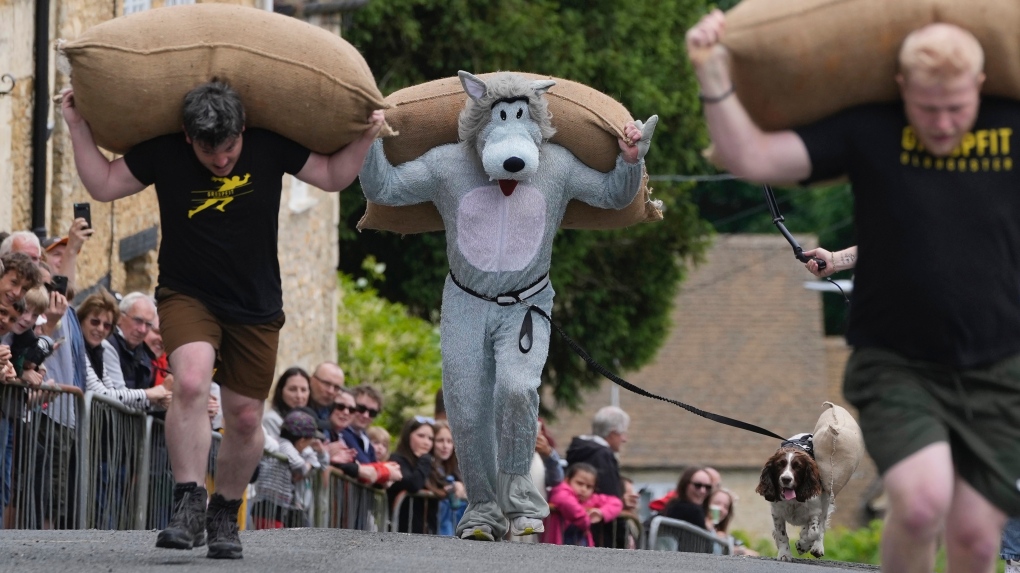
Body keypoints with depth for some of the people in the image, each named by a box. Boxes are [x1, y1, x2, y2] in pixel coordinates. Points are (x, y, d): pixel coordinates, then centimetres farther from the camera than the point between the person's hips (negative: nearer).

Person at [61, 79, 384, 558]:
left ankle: (225, 517, 27)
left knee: (245, 418, 5)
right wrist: (78, 127, -8)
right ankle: (188, 508, -25)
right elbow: (103, 185, 0)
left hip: (256, 307, 2)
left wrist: (367, 136, -10)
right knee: (191, 382, -28)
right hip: (187, 297, -2)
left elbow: (333, 176, 3)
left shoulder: (270, 149, -8)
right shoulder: (163, 154, -10)